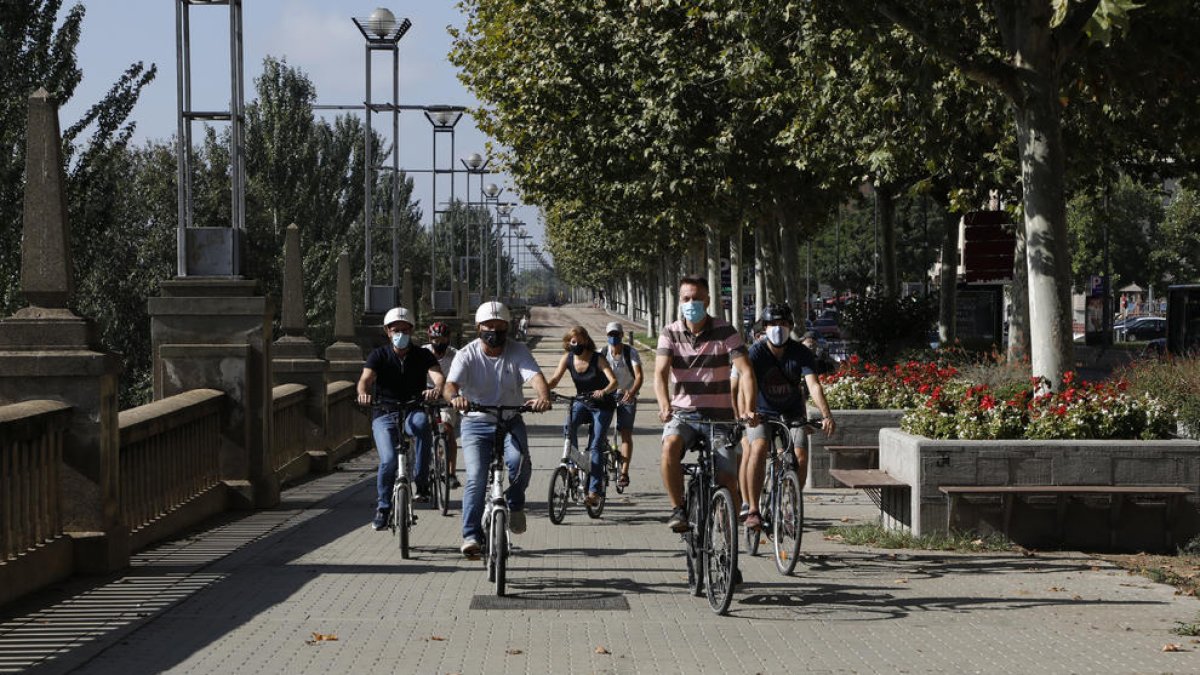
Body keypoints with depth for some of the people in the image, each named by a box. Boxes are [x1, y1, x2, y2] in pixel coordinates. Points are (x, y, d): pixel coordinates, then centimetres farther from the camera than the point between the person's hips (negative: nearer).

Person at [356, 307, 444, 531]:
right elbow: (366, 379, -15)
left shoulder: (422, 355, 2)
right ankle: (382, 508, 2)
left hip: (414, 411, 0)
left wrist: (437, 388, -41)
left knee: (421, 423, -36)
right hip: (384, 414, 0)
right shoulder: (379, 355, 1)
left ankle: (421, 483, -26)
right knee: (389, 460, -21)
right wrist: (363, 393, -40)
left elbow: (437, 375, -16)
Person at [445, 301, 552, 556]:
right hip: (476, 423, -1)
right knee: (476, 478, -16)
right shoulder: (467, 355, -9)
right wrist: (455, 397, -50)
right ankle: (471, 535, -8)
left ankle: (515, 504, 1)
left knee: (519, 462, -27)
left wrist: (544, 398, -46)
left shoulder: (518, 351, -6)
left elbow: (536, 377, -22)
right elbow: (450, 384, -24)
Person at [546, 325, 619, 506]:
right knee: (569, 427, -29)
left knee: (595, 447, -13)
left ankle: (594, 491, -15)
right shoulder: (568, 358, -5)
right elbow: (555, 379, -11)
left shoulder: (597, 359, -17)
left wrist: (604, 391, -49)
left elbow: (613, 381, -27)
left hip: (602, 406, -4)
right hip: (581, 402, 4)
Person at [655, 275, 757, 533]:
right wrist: (665, 407, -34)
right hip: (682, 413, 0)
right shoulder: (671, 334, -1)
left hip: (719, 415, 0)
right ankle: (678, 509, -19)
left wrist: (748, 409, -33)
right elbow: (660, 373, -14)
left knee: (727, 478, -12)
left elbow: (745, 372, -15)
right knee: (670, 446, -33)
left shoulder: (726, 332, -5)